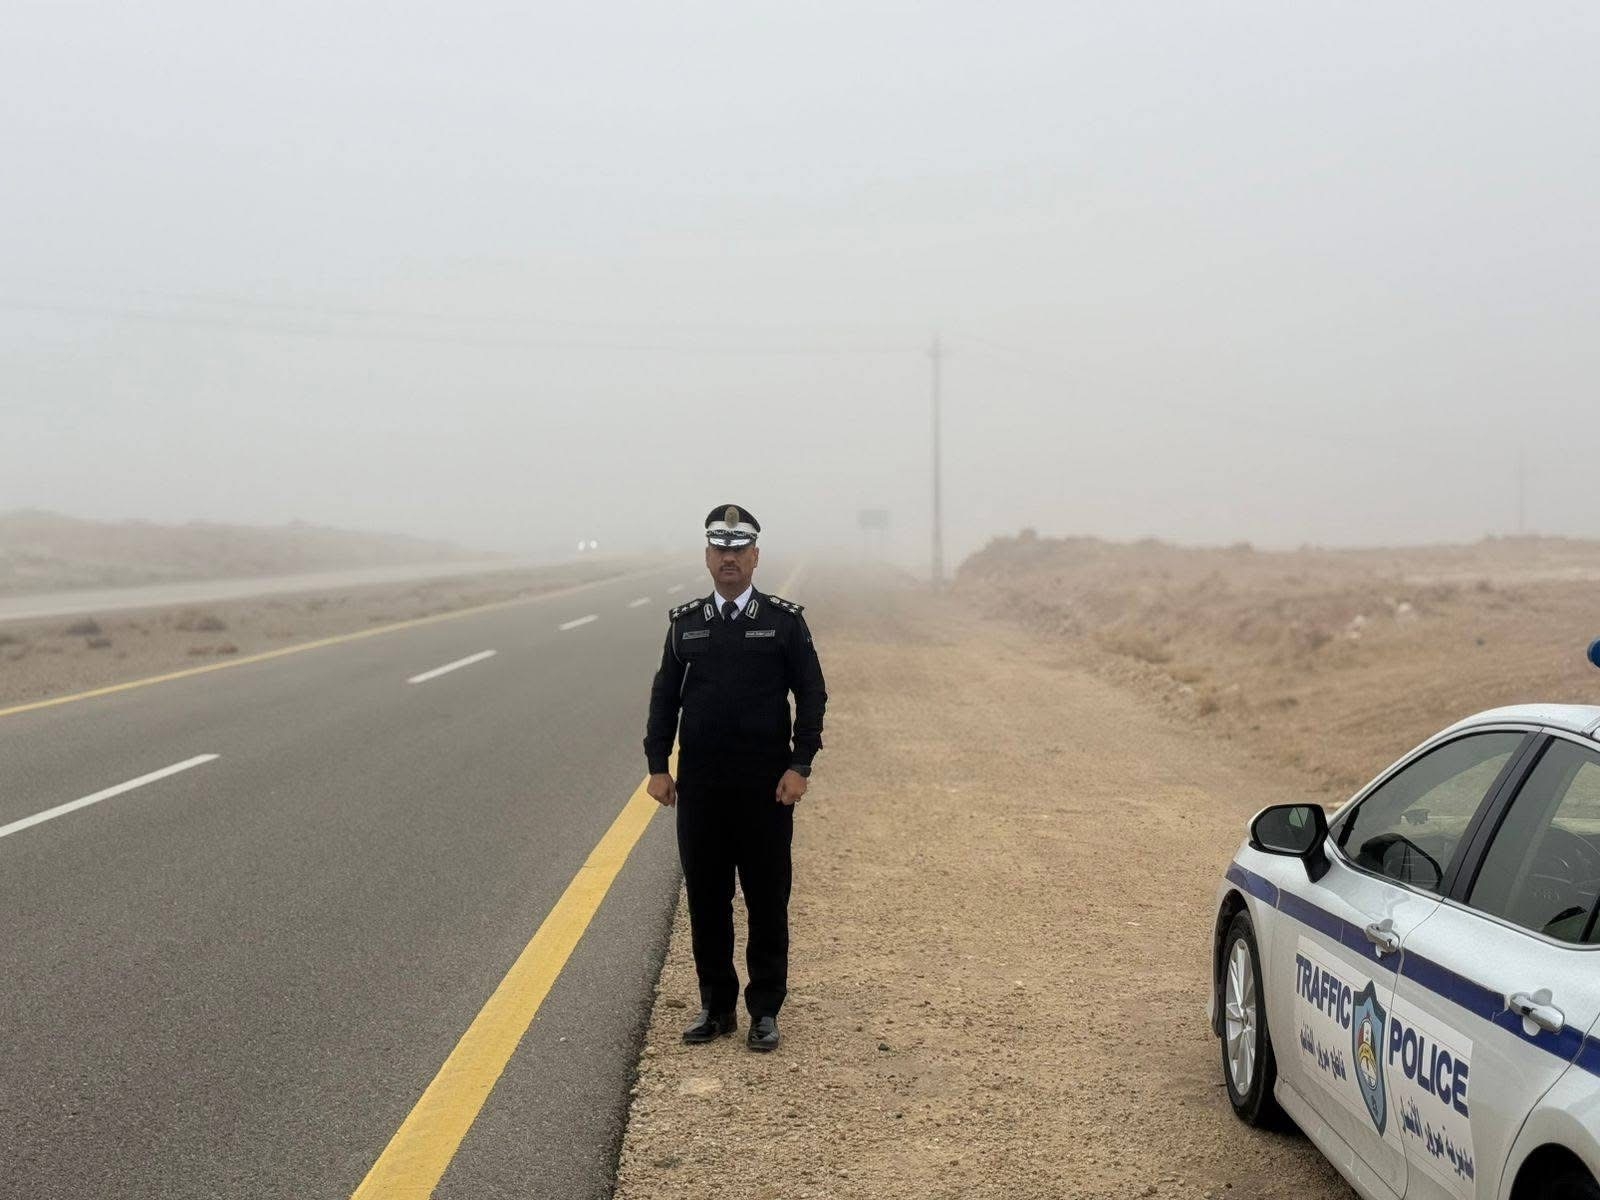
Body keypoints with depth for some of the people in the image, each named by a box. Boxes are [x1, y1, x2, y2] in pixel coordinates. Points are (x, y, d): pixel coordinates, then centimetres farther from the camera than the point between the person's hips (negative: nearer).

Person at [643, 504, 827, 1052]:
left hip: (766, 786, -2)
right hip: (699, 786, 2)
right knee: (706, 900, 8)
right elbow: (665, 696, 9)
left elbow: (811, 694, -1)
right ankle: (716, 1006, 21)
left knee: (767, 901, 4)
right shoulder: (685, 622, 7)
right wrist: (658, 766, 1)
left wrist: (799, 766, -8)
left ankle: (765, 1011, 15)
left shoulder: (785, 620, 0)